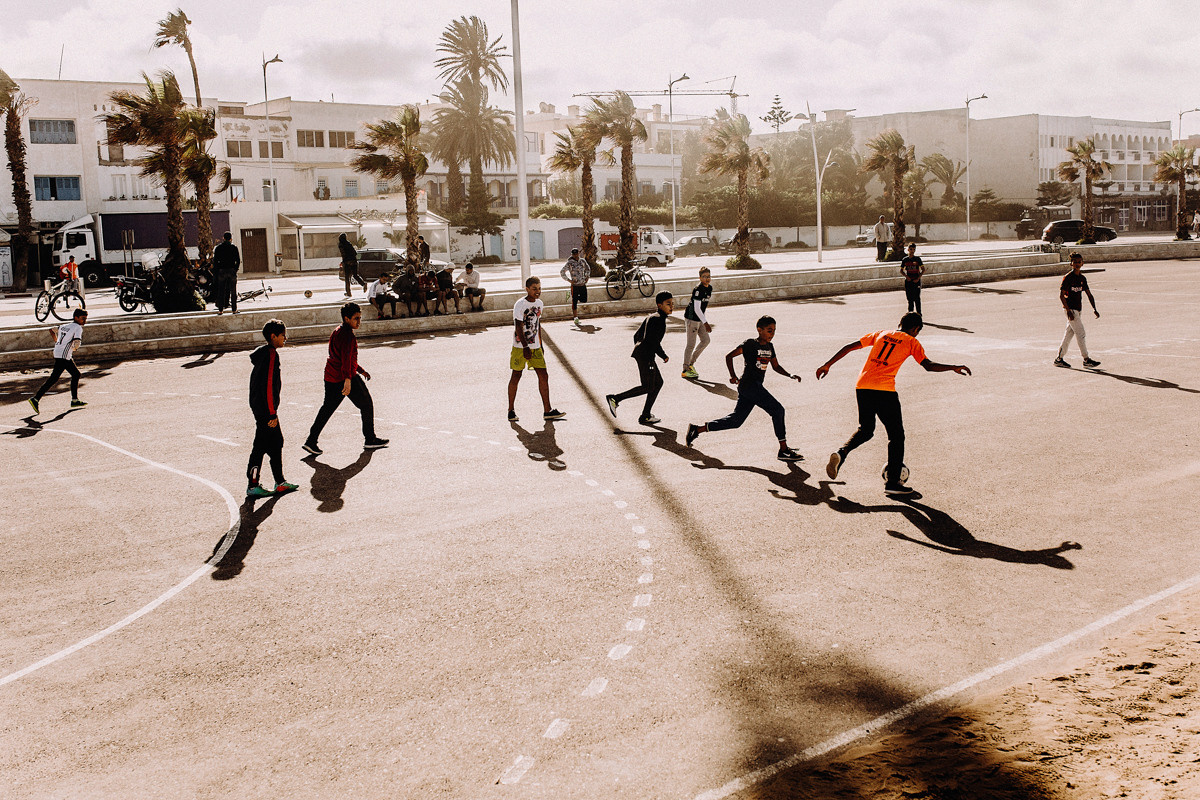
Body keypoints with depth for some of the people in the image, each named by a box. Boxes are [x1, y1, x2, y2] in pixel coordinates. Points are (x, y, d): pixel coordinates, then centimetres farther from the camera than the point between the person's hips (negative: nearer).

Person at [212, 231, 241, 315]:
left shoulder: (218, 248, 2)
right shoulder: (234, 247, -1)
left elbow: (215, 260, 1)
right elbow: (238, 260, -3)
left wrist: (216, 270, 7)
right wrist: (235, 269, 8)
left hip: (221, 271, 1)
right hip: (232, 270, -1)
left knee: (221, 291, 5)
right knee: (233, 291, 4)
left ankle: (220, 309, 3)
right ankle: (234, 309, 2)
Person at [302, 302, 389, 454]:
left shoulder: (337, 332, 16)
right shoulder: (348, 335, -16)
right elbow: (346, 359, -28)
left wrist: (360, 370, 32)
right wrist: (348, 380, -36)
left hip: (331, 377, 9)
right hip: (347, 378, -9)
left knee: (327, 408, 14)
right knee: (367, 405, 6)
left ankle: (311, 441, 8)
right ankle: (370, 440, 15)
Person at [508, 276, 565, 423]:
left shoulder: (539, 303, 9)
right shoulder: (520, 305, -13)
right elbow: (518, 328, -17)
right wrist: (525, 347, -23)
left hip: (535, 347, 6)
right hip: (520, 346, -6)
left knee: (543, 376, 0)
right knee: (516, 376, 2)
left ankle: (547, 411, 3)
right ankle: (511, 411, 12)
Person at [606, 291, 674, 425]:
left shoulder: (651, 317, 17)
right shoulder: (659, 319, -14)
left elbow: (637, 336, 20)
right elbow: (654, 342, -21)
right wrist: (664, 356, -10)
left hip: (640, 352, 10)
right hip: (646, 356, -10)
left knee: (658, 382, 15)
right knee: (647, 387, -4)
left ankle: (646, 416, 17)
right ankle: (615, 398, -2)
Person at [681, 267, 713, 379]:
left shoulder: (709, 288, 6)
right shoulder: (698, 289, -21)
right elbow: (697, 308, -23)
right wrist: (705, 323, -24)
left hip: (699, 319, 9)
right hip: (692, 318, -9)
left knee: (706, 340, 10)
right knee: (691, 344, -4)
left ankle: (691, 363, 21)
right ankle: (685, 370, 6)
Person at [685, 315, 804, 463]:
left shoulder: (769, 347, 16)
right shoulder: (750, 344, -7)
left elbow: (776, 366, 24)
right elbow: (729, 356, -10)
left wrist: (791, 375, 9)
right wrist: (733, 376, -18)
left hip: (756, 387, 8)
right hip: (748, 385, -8)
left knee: (736, 420, 9)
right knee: (777, 410, -12)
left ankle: (697, 429, 16)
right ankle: (784, 450, -7)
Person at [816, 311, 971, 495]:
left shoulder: (880, 334, 20)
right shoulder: (911, 342, 8)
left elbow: (849, 347, 17)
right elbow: (928, 366, -5)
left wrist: (827, 365, 20)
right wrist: (954, 368, 2)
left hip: (862, 387, 5)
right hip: (884, 390, -5)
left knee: (865, 431, 22)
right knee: (896, 435, 8)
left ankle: (841, 453, -3)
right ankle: (892, 481, 5)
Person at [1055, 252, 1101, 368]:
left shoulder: (1082, 278, 11)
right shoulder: (1067, 277, -11)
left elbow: (1089, 294, 14)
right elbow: (1061, 295, -14)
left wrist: (1094, 309, 4)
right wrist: (1068, 310, -20)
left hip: (1078, 310, 7)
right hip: (1071, 309, -7)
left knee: (1069, 334, 9)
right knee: (1081, 334, -8)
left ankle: (1059, 359, 15)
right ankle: (1086, 359, -3)